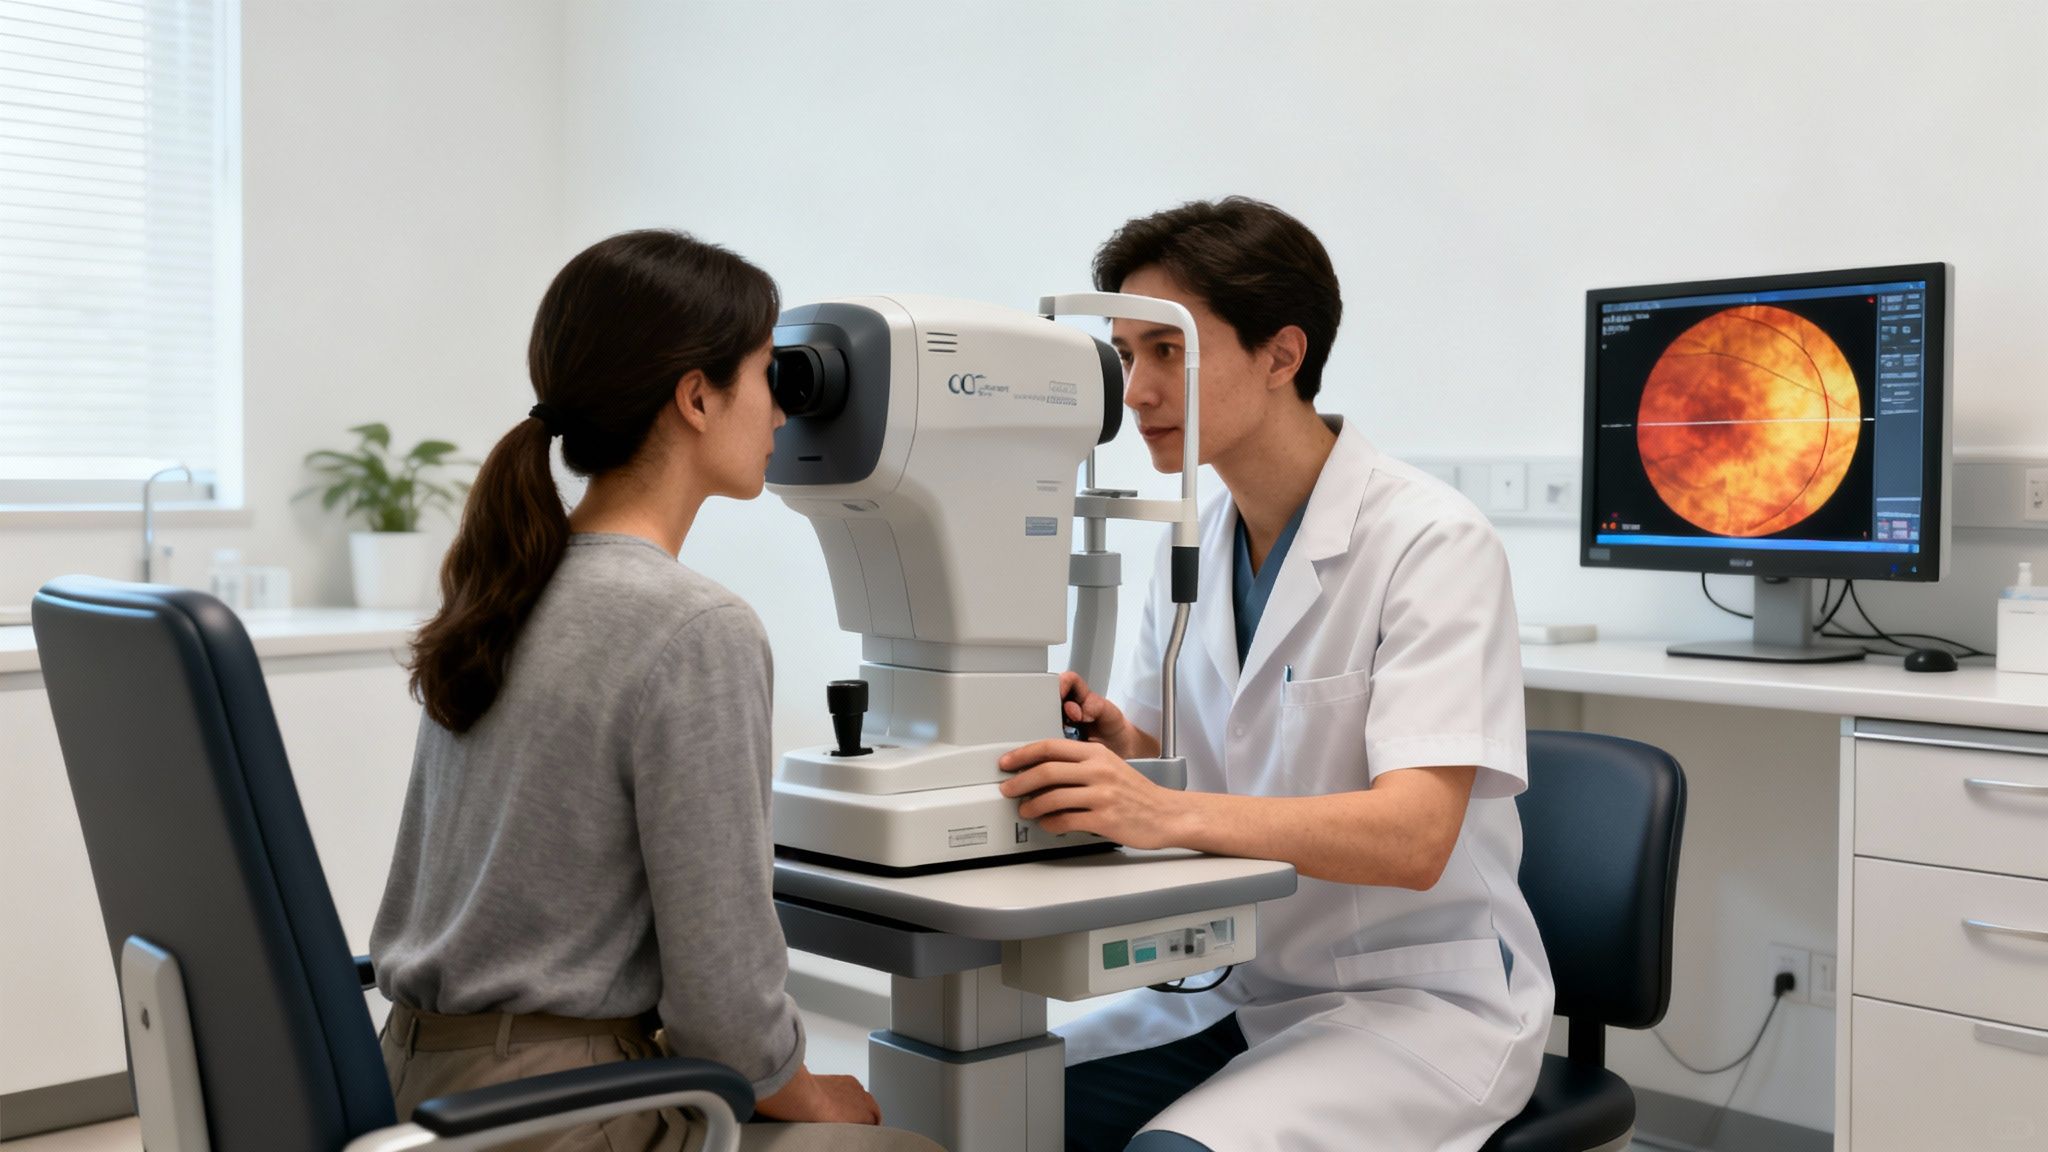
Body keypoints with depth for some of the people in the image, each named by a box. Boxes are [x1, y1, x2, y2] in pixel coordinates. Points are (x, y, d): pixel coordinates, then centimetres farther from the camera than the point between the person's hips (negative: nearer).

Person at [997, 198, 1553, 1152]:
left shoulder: (1432, 543, -17)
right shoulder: (1197, 543, 6)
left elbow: (1414, 836, -27)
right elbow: (1160, 757, 13)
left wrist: (1166, 811, -39)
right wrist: (1113, 741, -11)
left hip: (1418, 1002, -6)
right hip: (1238, 989, 7)